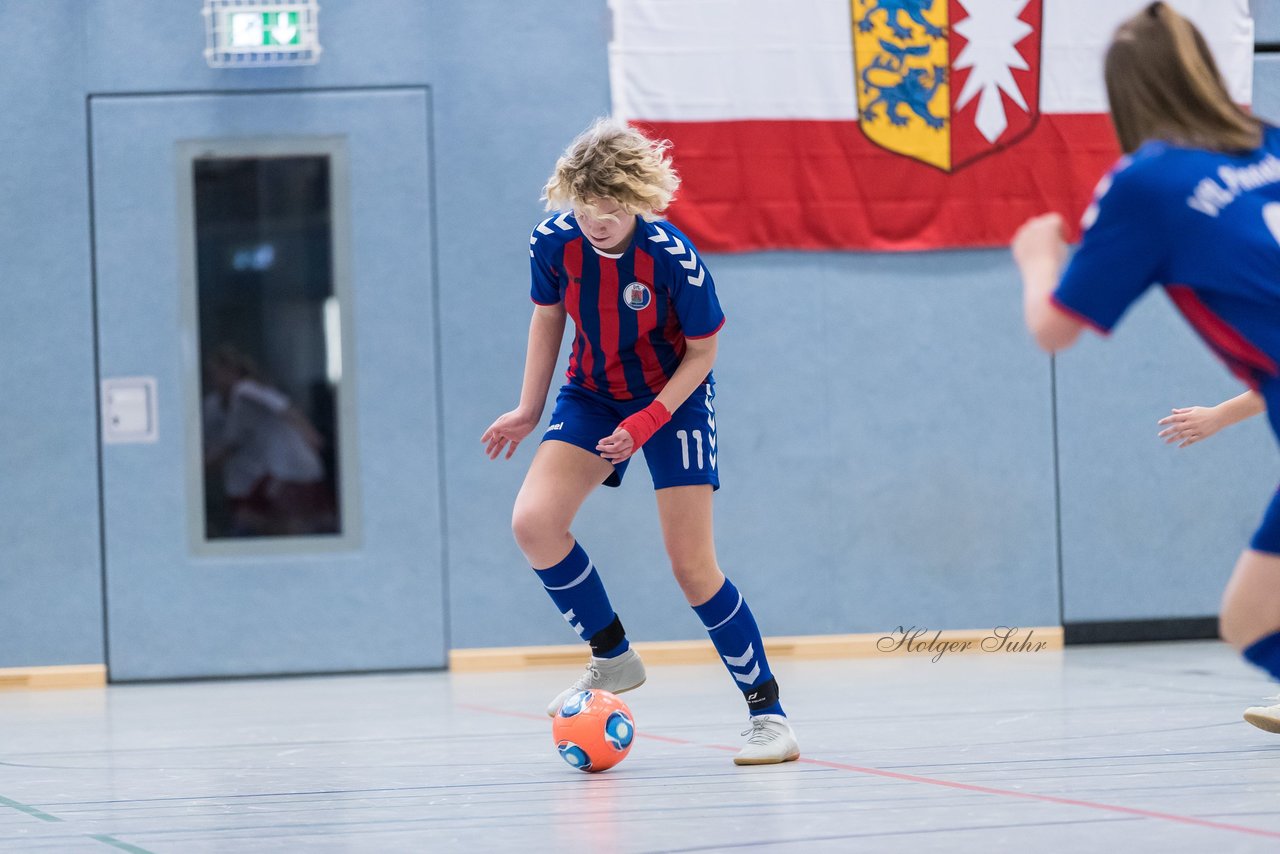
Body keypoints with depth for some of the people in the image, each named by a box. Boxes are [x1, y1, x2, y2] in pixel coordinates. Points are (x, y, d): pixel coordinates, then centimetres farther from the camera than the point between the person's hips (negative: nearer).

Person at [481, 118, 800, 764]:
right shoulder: (553, 242, -18)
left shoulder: (674, 259, -28)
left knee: (692, 567, -10)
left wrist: (648, 421, -24)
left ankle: (767, 712, 3)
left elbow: (701, 352, -14)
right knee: (533, 521, -18)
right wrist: (529, 410, 6)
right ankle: (613, 658, 2)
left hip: (673, 399, -4)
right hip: (591, 396, 4)